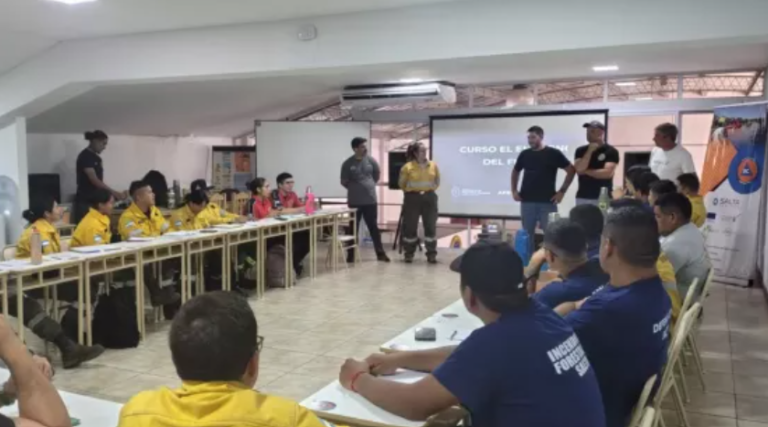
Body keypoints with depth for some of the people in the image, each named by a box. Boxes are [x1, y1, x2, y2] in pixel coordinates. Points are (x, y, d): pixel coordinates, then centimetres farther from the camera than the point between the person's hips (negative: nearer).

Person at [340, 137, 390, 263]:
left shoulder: (371, 160, 0)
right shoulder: (347, 164, -7)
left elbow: (377, 174, 16)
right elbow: (344, 182, 2)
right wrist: (355, 189, 10)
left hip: (370, 200, 2)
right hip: (354, 202, -2)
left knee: (374, 227, 8)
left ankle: (380, 253, 14)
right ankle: (350, 255, 14)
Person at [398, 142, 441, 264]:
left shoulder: (433, 166, 2)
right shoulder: (408, 167, -8)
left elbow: (437, 181, 17)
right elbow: (401, 183, 6)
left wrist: (430, 189, 12)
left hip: (429, 198, 2)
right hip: (412, 198, -2)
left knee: (430, 226, 2)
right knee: (410, 226, 2)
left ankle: (431, 254, 8)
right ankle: (409, 254, 13)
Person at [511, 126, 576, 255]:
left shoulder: (553, 153, -3)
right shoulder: (525, 154, 8)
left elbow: (571, 170, -2)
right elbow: (515, 172, 22)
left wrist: (562, 191, -7)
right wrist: (514, 190, 10)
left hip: (547, 201, -3)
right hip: (527, 201, 3)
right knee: (527, 234, 9)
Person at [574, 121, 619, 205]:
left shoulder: (610, 151, -1)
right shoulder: (581, 151, 9)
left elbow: (607, 173, -13)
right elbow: (579, 169, -6)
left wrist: (586, 172, -4)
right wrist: (590, 151, -9)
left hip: (603, 197, -3)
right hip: (583, 197, 3)